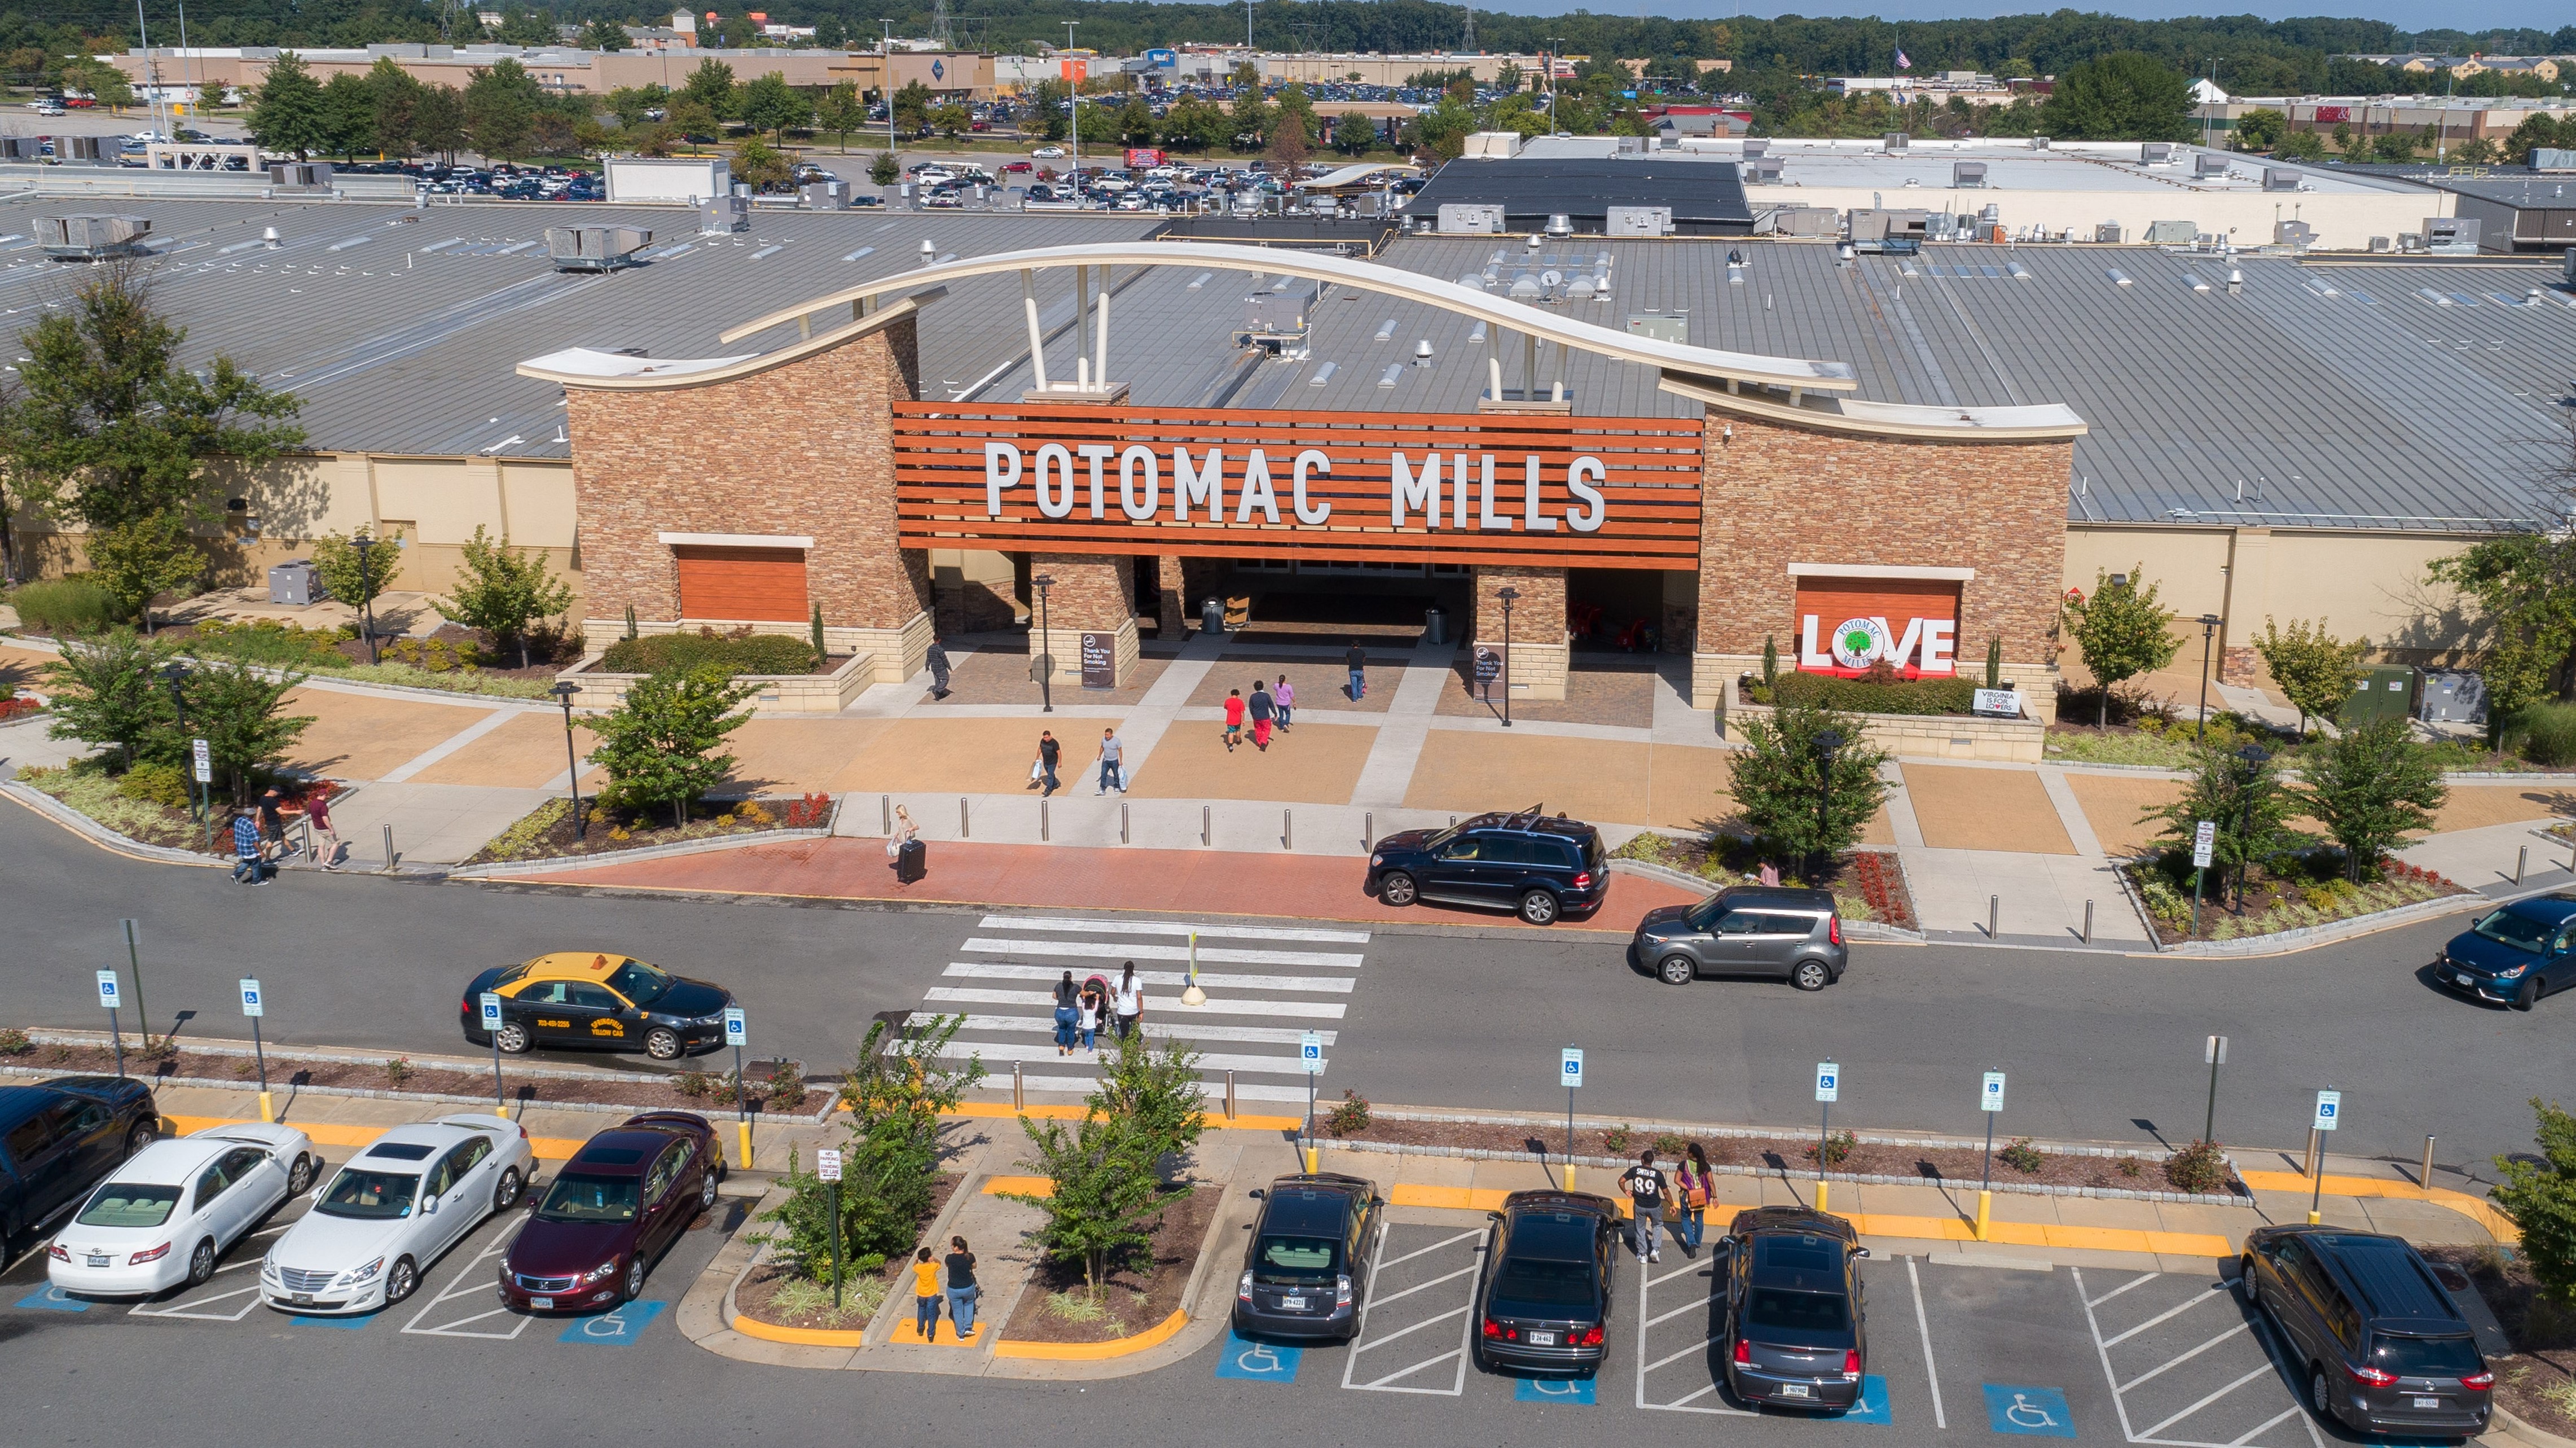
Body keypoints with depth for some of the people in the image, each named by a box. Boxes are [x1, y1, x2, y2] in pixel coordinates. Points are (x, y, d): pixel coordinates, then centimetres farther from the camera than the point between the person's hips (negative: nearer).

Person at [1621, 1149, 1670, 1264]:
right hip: (1655, 1206, 0)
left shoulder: (1635, 1170, -8)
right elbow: (1666, 1192, -4)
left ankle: (1642, 1255, 22)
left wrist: (1626, 1192, 10)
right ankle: (1655, 1250, 15)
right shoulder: (1658, 1174, -10)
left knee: (1640, 1229, 19)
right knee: (1657, 1225, 26)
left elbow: (1621, 1181, -9)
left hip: (1639, 1206, 0)